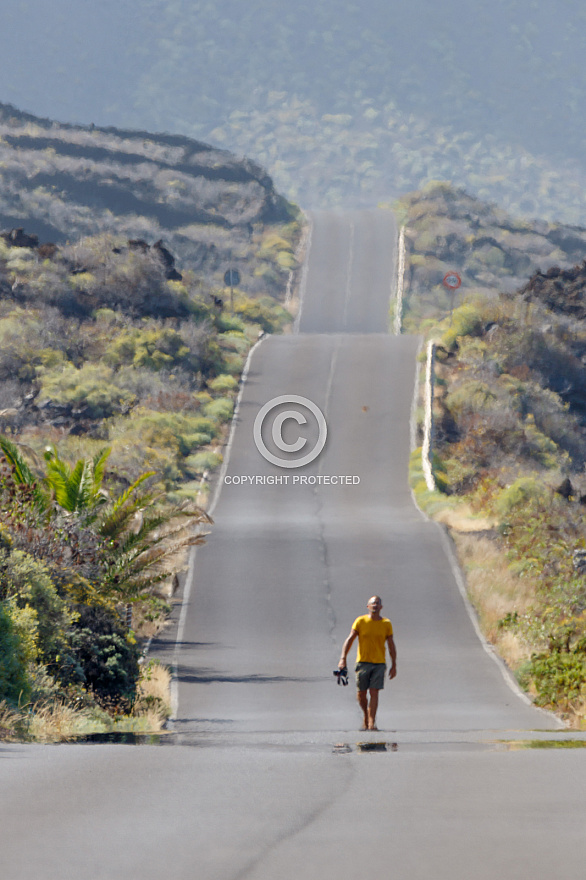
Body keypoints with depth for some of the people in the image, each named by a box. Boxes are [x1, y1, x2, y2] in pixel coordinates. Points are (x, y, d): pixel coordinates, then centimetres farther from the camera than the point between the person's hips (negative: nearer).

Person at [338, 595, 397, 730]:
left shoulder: (386, 624, 4)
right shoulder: (360, 621, 1)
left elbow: (391, 646, 8)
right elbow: (350, 639, -3)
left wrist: (394, 665, 4)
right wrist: (343, 659, -14)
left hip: (379, 663, 0)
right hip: (363, 662, 0)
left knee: (374, 693, -10)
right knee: (361, 694, 3)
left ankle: (371, 723, -11)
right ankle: (366, 716, 30)